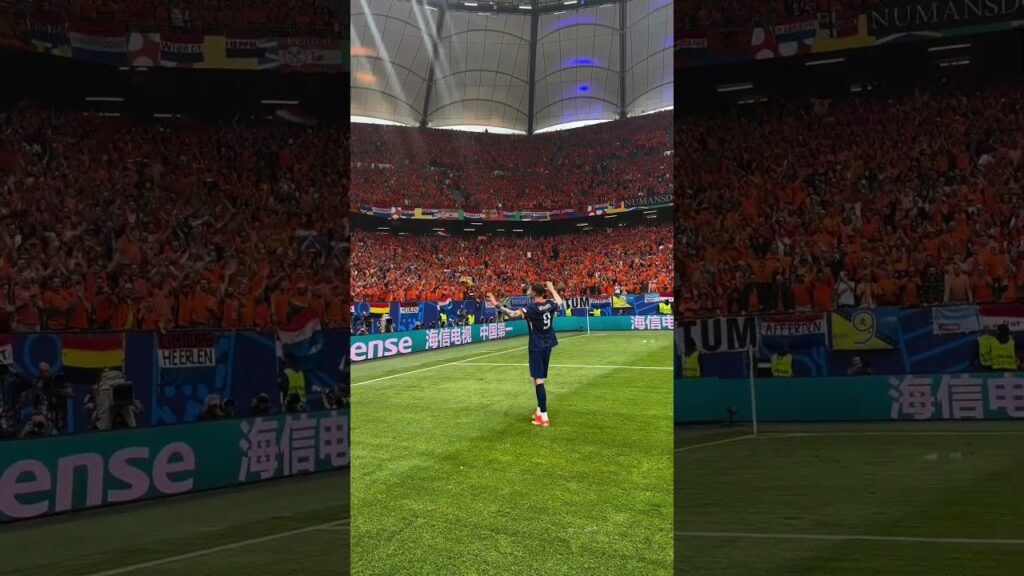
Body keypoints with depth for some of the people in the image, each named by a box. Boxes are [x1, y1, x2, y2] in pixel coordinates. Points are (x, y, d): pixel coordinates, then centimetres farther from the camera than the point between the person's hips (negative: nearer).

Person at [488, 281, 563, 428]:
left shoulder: (532, 308, -20)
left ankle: (544, 417, -12)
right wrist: (552, 288, 33)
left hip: (537, 347, -7)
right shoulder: (550, 304, -1)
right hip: (547, 345, 7)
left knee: (538, 380, -8)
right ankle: (540, 411, 26)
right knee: (540, 378, 18)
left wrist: (497, 304, -26)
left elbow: (512, 314, -30)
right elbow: (560, 302, 22)